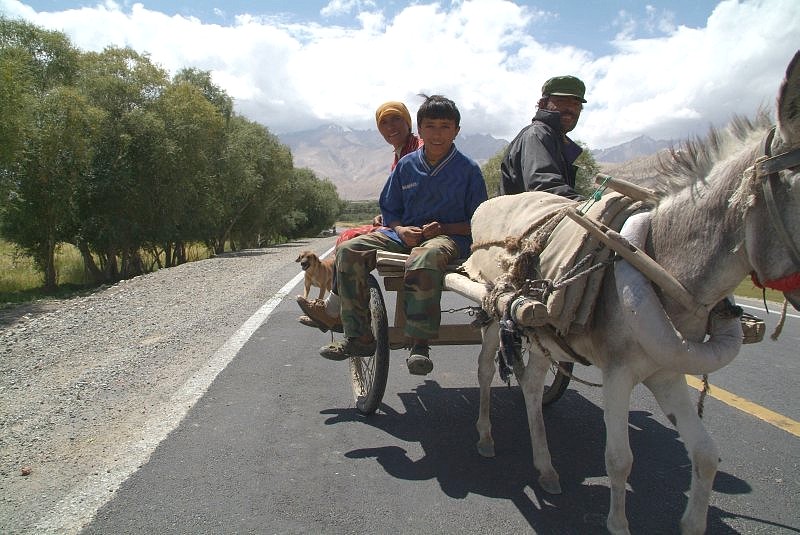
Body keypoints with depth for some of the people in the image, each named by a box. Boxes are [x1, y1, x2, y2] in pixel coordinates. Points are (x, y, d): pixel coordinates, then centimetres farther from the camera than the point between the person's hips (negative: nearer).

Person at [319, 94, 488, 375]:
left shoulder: (468, 169, 2)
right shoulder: (406, 165, 11)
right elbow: (389, 211, 17)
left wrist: (444, 228, -14)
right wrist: (400, 229, -6)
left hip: (449, 236, -4)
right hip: (404, 233, 5)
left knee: (425, 258, -43)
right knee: (348, 251, -18)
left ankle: (419, 343, -32)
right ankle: (358, 337, -13)